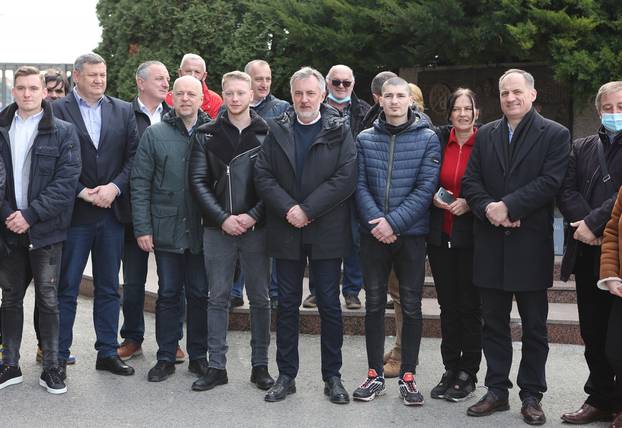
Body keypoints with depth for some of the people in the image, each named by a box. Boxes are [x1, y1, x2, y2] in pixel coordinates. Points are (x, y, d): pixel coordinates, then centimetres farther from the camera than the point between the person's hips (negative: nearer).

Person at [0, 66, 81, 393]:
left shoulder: (63, 132, -3)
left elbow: (67, 182, -10)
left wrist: (30, 214, -15)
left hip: (45, 231, -3)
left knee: (48, 300, 5)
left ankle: (51, 368, 15)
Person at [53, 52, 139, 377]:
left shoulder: (123, 111, 9)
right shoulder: (58, 110, -2)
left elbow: (133, 155, 3)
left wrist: (114, 187, -10)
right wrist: (82, 192, -14)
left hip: (112, 211, 3)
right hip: (74, 212, -3)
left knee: (109, 288, 11)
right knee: (66, 288, 5)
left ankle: (108, 352, 21)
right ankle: (59, 356, 14)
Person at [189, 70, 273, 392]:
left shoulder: (267, 134, 2)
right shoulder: (207, 135, 5)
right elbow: (199, 181, 0)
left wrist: (252, 216, -13)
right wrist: (223, 218, -10)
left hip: (256, 229, -1)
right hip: (218, 229, 1)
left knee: (260, 298, 6)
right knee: (218, 298, 6)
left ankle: (260, 365, 17)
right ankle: (216, 366, 14)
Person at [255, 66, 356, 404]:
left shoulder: (339, 131, 0)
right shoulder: (277, 131, 7)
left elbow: (346, 177, -11)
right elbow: (262, 174, 0)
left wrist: (307, 209, -15)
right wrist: (288, 209, -14)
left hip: (326, 232, -2)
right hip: (286, 231, 2)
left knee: (330, 306, 4)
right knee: (287, 304, 9)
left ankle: (332, 376, 16)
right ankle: (286, 375, 18)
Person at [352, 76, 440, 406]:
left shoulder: (427, 138, -1)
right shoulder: (365, 139, 5)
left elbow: (426, 187, -9)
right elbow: (360, 185, -1)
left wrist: (394, 222, -17)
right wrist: (376, 221, -15)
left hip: (411, 234, -2)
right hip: (373, 234, 2)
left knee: (411, 307, 5)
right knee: (374, 304, 8)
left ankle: (408, 376, 16)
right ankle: (375, 375, 19)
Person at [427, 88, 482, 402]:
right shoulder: (438, 140, 6)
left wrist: (469, 203, -15)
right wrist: (433, 197, -6)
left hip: (471, 236, -3)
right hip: (440, 235, 4)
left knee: (470, 306, 3)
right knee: (448, 305, 10)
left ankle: (468, 374, 13)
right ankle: (450, 370, 21)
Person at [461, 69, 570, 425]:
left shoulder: (555, 135, -1)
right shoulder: (485, 135, 11)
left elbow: (550, 181, -13)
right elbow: (470, 180, 5)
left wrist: (508, 206, -19)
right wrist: (488, 208, -13)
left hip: (531, 244, -3)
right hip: (491, 244, 4)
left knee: (534, 326, 6)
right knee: (494, 323, 10)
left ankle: (532, 396, 17)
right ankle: (497, 391, 21)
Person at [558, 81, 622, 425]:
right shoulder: (581, 148, 15)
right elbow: (566, 191, 4)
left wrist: (594, 222, -16)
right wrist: (584, 224, -11)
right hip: (588, 254, 5)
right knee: (593, 332, 11)